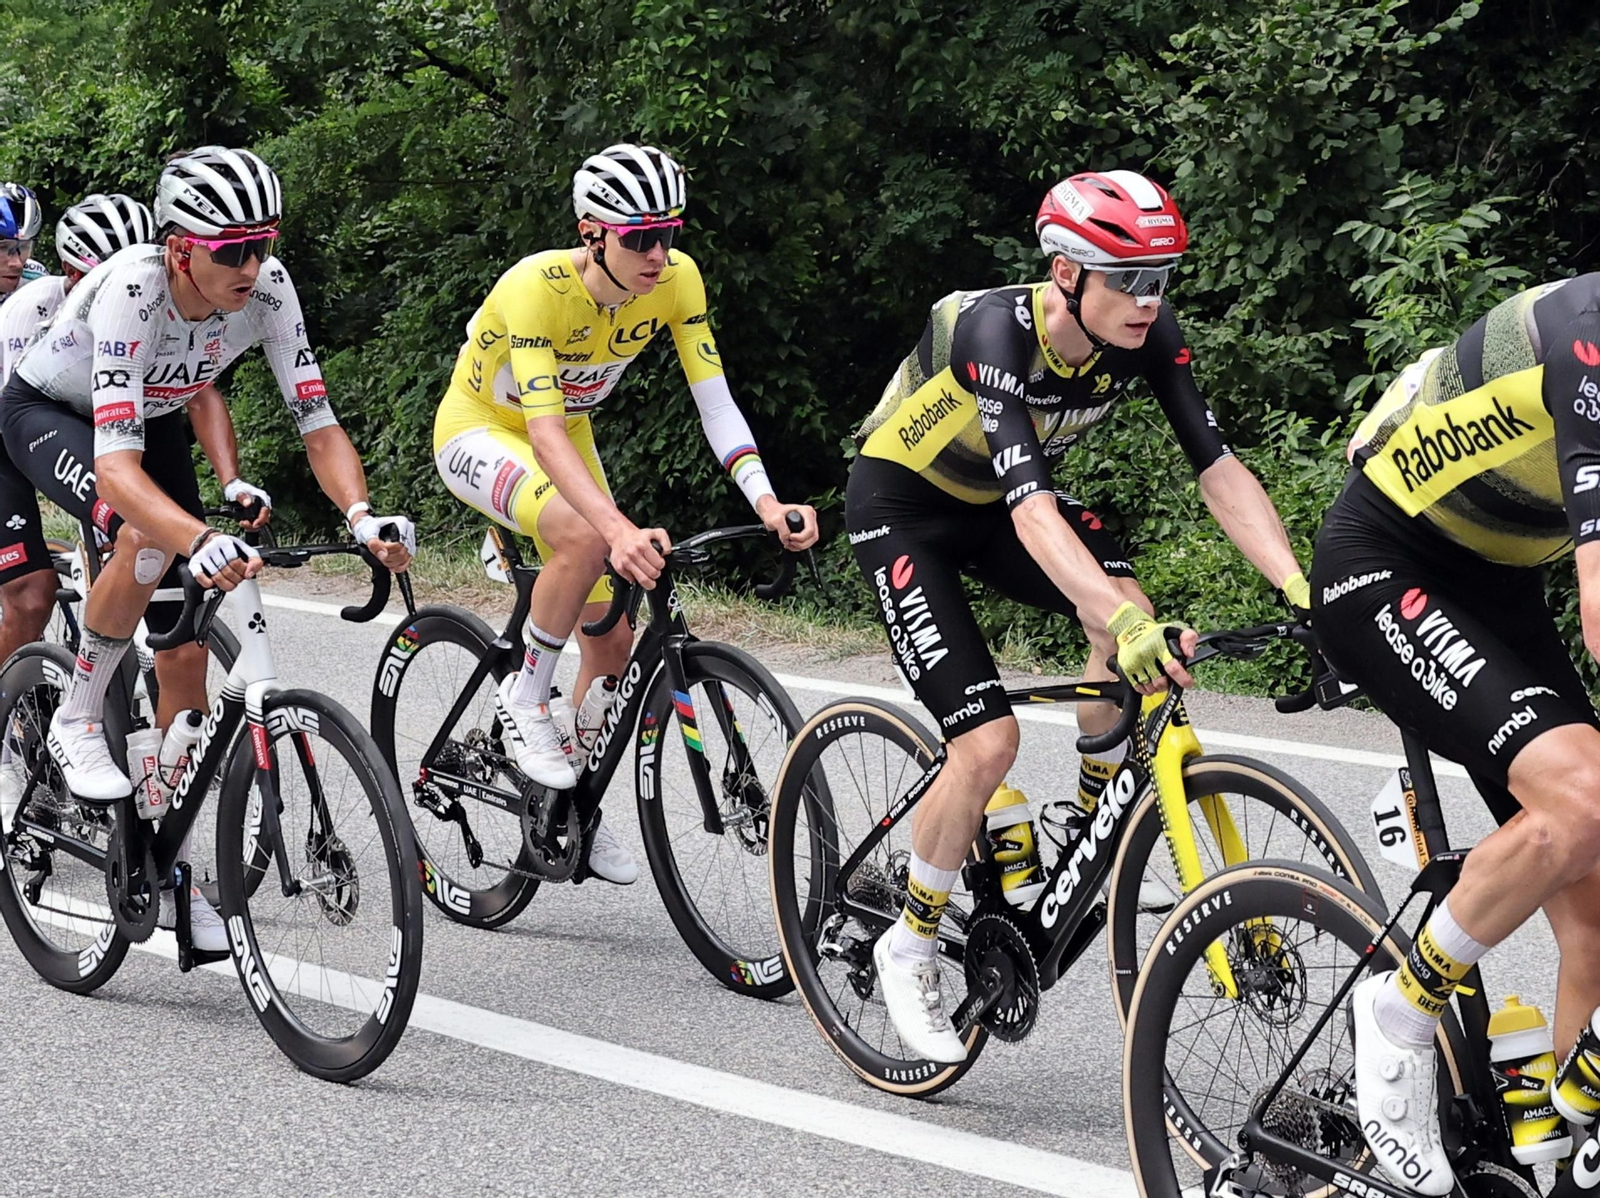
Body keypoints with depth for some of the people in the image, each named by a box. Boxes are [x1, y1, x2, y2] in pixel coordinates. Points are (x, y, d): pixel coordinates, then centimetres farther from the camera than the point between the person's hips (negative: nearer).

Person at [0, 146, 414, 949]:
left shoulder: (266, 289, -27)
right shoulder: (131, 290, -41)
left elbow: (318, 424, -24)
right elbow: (116, 465, -48)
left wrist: (363, 516, -43)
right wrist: (203, 540, -65)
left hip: (149, 420, 5)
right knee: (150, 538, -36)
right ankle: (76, 724, -13)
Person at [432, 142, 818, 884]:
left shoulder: (677, 279, -20)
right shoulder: (537, 286, -36)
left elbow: (714, 400, -20)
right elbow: (543, 430, -44)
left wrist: (766, 502, -37)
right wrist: (620, 529, -58)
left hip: (565, 437, 6)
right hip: (479, 432, -6)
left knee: (614, 637, 2)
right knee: (585, 536, -36)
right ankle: (524, 701, -15)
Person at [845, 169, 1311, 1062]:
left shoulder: (1147, 336, -19)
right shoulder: (996, 331, -36)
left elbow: (1220, 470, -21)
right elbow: (1032, 511, -46)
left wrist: (1303, 591, -36)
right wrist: (1124, 624, -60)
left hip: (995, 500, 5)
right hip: (902, 506, -5)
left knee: (1136, 627, -26)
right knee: (988, 744, -18)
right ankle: (911, 946, 4)